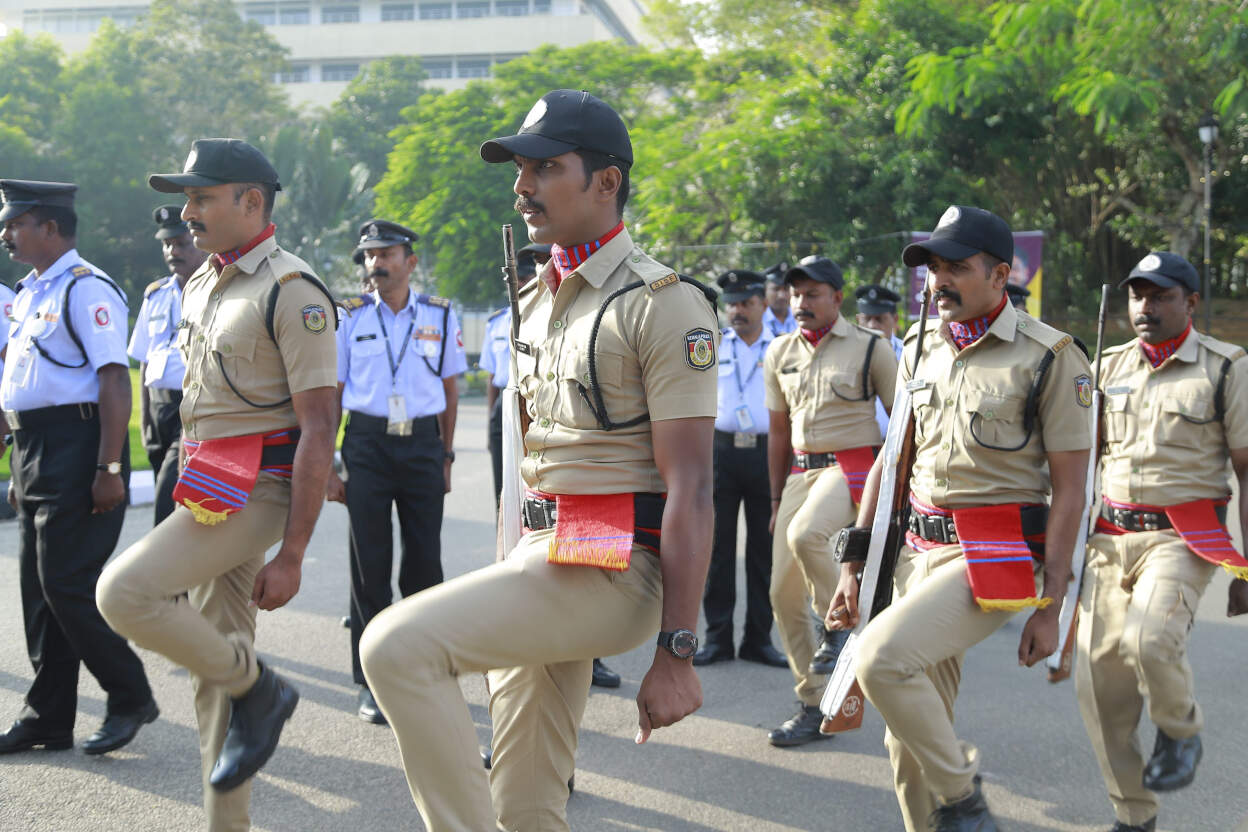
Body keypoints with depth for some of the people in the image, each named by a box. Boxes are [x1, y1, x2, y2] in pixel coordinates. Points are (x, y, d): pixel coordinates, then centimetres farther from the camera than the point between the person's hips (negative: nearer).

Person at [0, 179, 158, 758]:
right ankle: (48, 720, 18)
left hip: (77, 448, -9)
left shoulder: (86, 288, -12)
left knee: (67, 586, -9)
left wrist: (109, 469, -22)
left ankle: (130, 698, 6)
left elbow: (115, 381, -18)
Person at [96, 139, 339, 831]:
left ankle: (257, 687, -3)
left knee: (123, 592, -21)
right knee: (212, 671, 10)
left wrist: (291, 555, -20)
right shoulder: (199, 287, 14)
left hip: (255, 489, -9)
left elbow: (319, 429, -17)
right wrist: (185, 501, 19)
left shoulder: (292, 293, -14)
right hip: (204, 487, 9)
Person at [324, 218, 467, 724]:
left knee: (424, 560, 4)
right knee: (370, 563, 1)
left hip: (422, 443, 1)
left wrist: (446, 456, 9)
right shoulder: (351, 319, 3)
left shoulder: (440, 317, 5)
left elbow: (450, 390, 11)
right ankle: (371, 683, 9)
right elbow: (331, 395, 4)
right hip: (367, 445, -1)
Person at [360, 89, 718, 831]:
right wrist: (519, 571, 18)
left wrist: (676, 652, -20)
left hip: (611, 569, -9)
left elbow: (690, 490, -16)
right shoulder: (537, 299, 16)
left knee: (397, 645, -24)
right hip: (540, 555, 9)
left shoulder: (663, 304, -11)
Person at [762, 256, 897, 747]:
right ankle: (814, 706, 11)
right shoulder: (780, 353, 12)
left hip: (852, 467, -6)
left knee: (804, 535, -35)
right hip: (800, 471, 6)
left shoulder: (870, 348, -3)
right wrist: (776, 498, 17)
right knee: (783, 592, -1)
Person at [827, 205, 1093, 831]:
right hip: (918, 549, 7)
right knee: (912, 735, 8)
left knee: (883, 656, -25)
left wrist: (1049, 606, -11)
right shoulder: (920, 351, 11)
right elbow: (892, 459, 17)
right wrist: (854, 561, 11)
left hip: (993, 559, -6)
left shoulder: (1050, 357, -8)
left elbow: (1069, 489, -8)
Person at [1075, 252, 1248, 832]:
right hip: (1110, 537, 5)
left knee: (1149, 639, -29)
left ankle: (1181, 731, 4)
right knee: (1099, 673, -1)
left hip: (1183, 537, -5)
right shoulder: (1109, 367, 11)